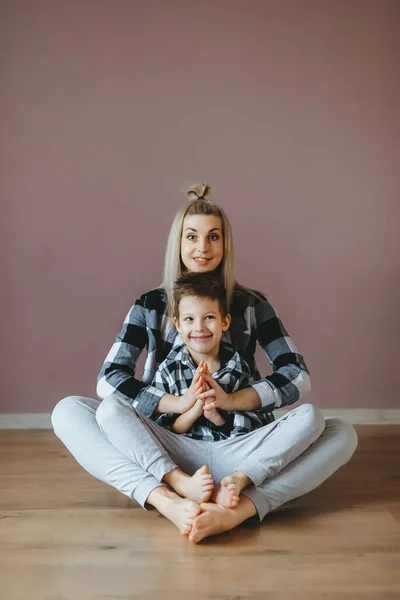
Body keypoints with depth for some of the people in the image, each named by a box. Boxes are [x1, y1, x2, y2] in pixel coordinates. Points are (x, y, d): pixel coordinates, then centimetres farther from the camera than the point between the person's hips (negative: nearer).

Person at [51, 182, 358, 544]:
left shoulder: (251, 305, 8)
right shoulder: (151, 306, 8)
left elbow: (298, 376, 0)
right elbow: (109, 379, -3)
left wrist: (234, 400, -15)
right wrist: (178, 402, -18)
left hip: (237, 451, 0)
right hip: (168, 449, 0)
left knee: (326, 426, -24)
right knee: (68, 411, -22)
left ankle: (239, 509, -42)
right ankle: (170, 500, -41)